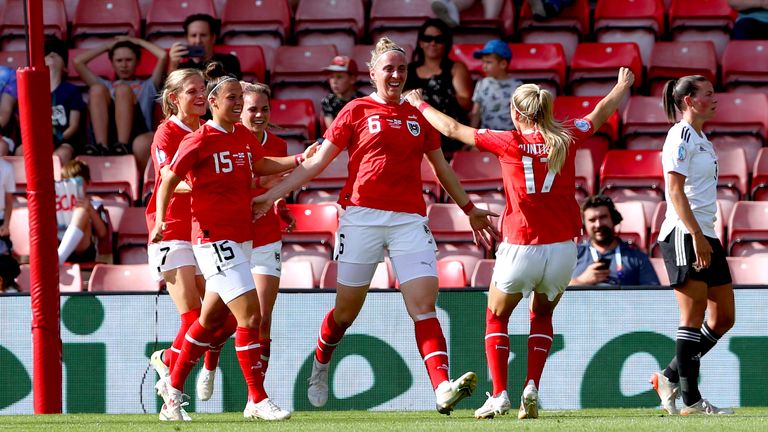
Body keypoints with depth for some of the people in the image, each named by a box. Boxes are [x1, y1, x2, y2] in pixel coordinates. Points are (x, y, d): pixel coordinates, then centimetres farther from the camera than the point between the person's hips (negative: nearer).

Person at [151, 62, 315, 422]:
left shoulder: (244, 137, 10)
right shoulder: (199, 141, -11)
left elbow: (261, 165, 29)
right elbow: (168, 181, -7)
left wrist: (299, 160, 19)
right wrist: (160, 221, -20)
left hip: (241, 238, 8)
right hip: (214, 239, -8)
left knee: (212, 318, 17)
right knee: (250, 314, -15)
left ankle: (173, 385, 32)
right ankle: (258, 400, -11)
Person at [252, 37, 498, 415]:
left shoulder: (419, 117, 15)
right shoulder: (357, 111, 6)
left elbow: (442, 169, 27)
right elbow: (317, 162, 7)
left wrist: (470, 209, 33)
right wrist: (272, 195, 3)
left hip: (409, 220, 2)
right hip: (362, 216, -2)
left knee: (424, 305, -13)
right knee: (347, 309, 6)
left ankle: (443, 390, -26)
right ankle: (320, 365, 35)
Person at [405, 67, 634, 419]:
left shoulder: (509, 142, -4)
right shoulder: (567, 139, 3)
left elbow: (452, 129, 6)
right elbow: (602, 112, 23)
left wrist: (419, 104, 23)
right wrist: (623, 86, 43)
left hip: (521, 248, -3)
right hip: (562, 248, 3)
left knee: (496, 316, 19)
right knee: (542, 316, 25)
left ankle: (499, 395, 5)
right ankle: (532, 388, 7)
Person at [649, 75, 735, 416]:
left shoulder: (701, 138, 19)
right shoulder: (681, 135, -9)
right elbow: (675, 190, -17)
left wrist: (705, 237, 17)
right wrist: (697, 236, -22)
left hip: (705, 235, 10)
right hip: (684, 235, -10)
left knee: (724, 318, 8)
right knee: (694, 316, -9)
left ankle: (669, 378, 16)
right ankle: (690, 399, -7)